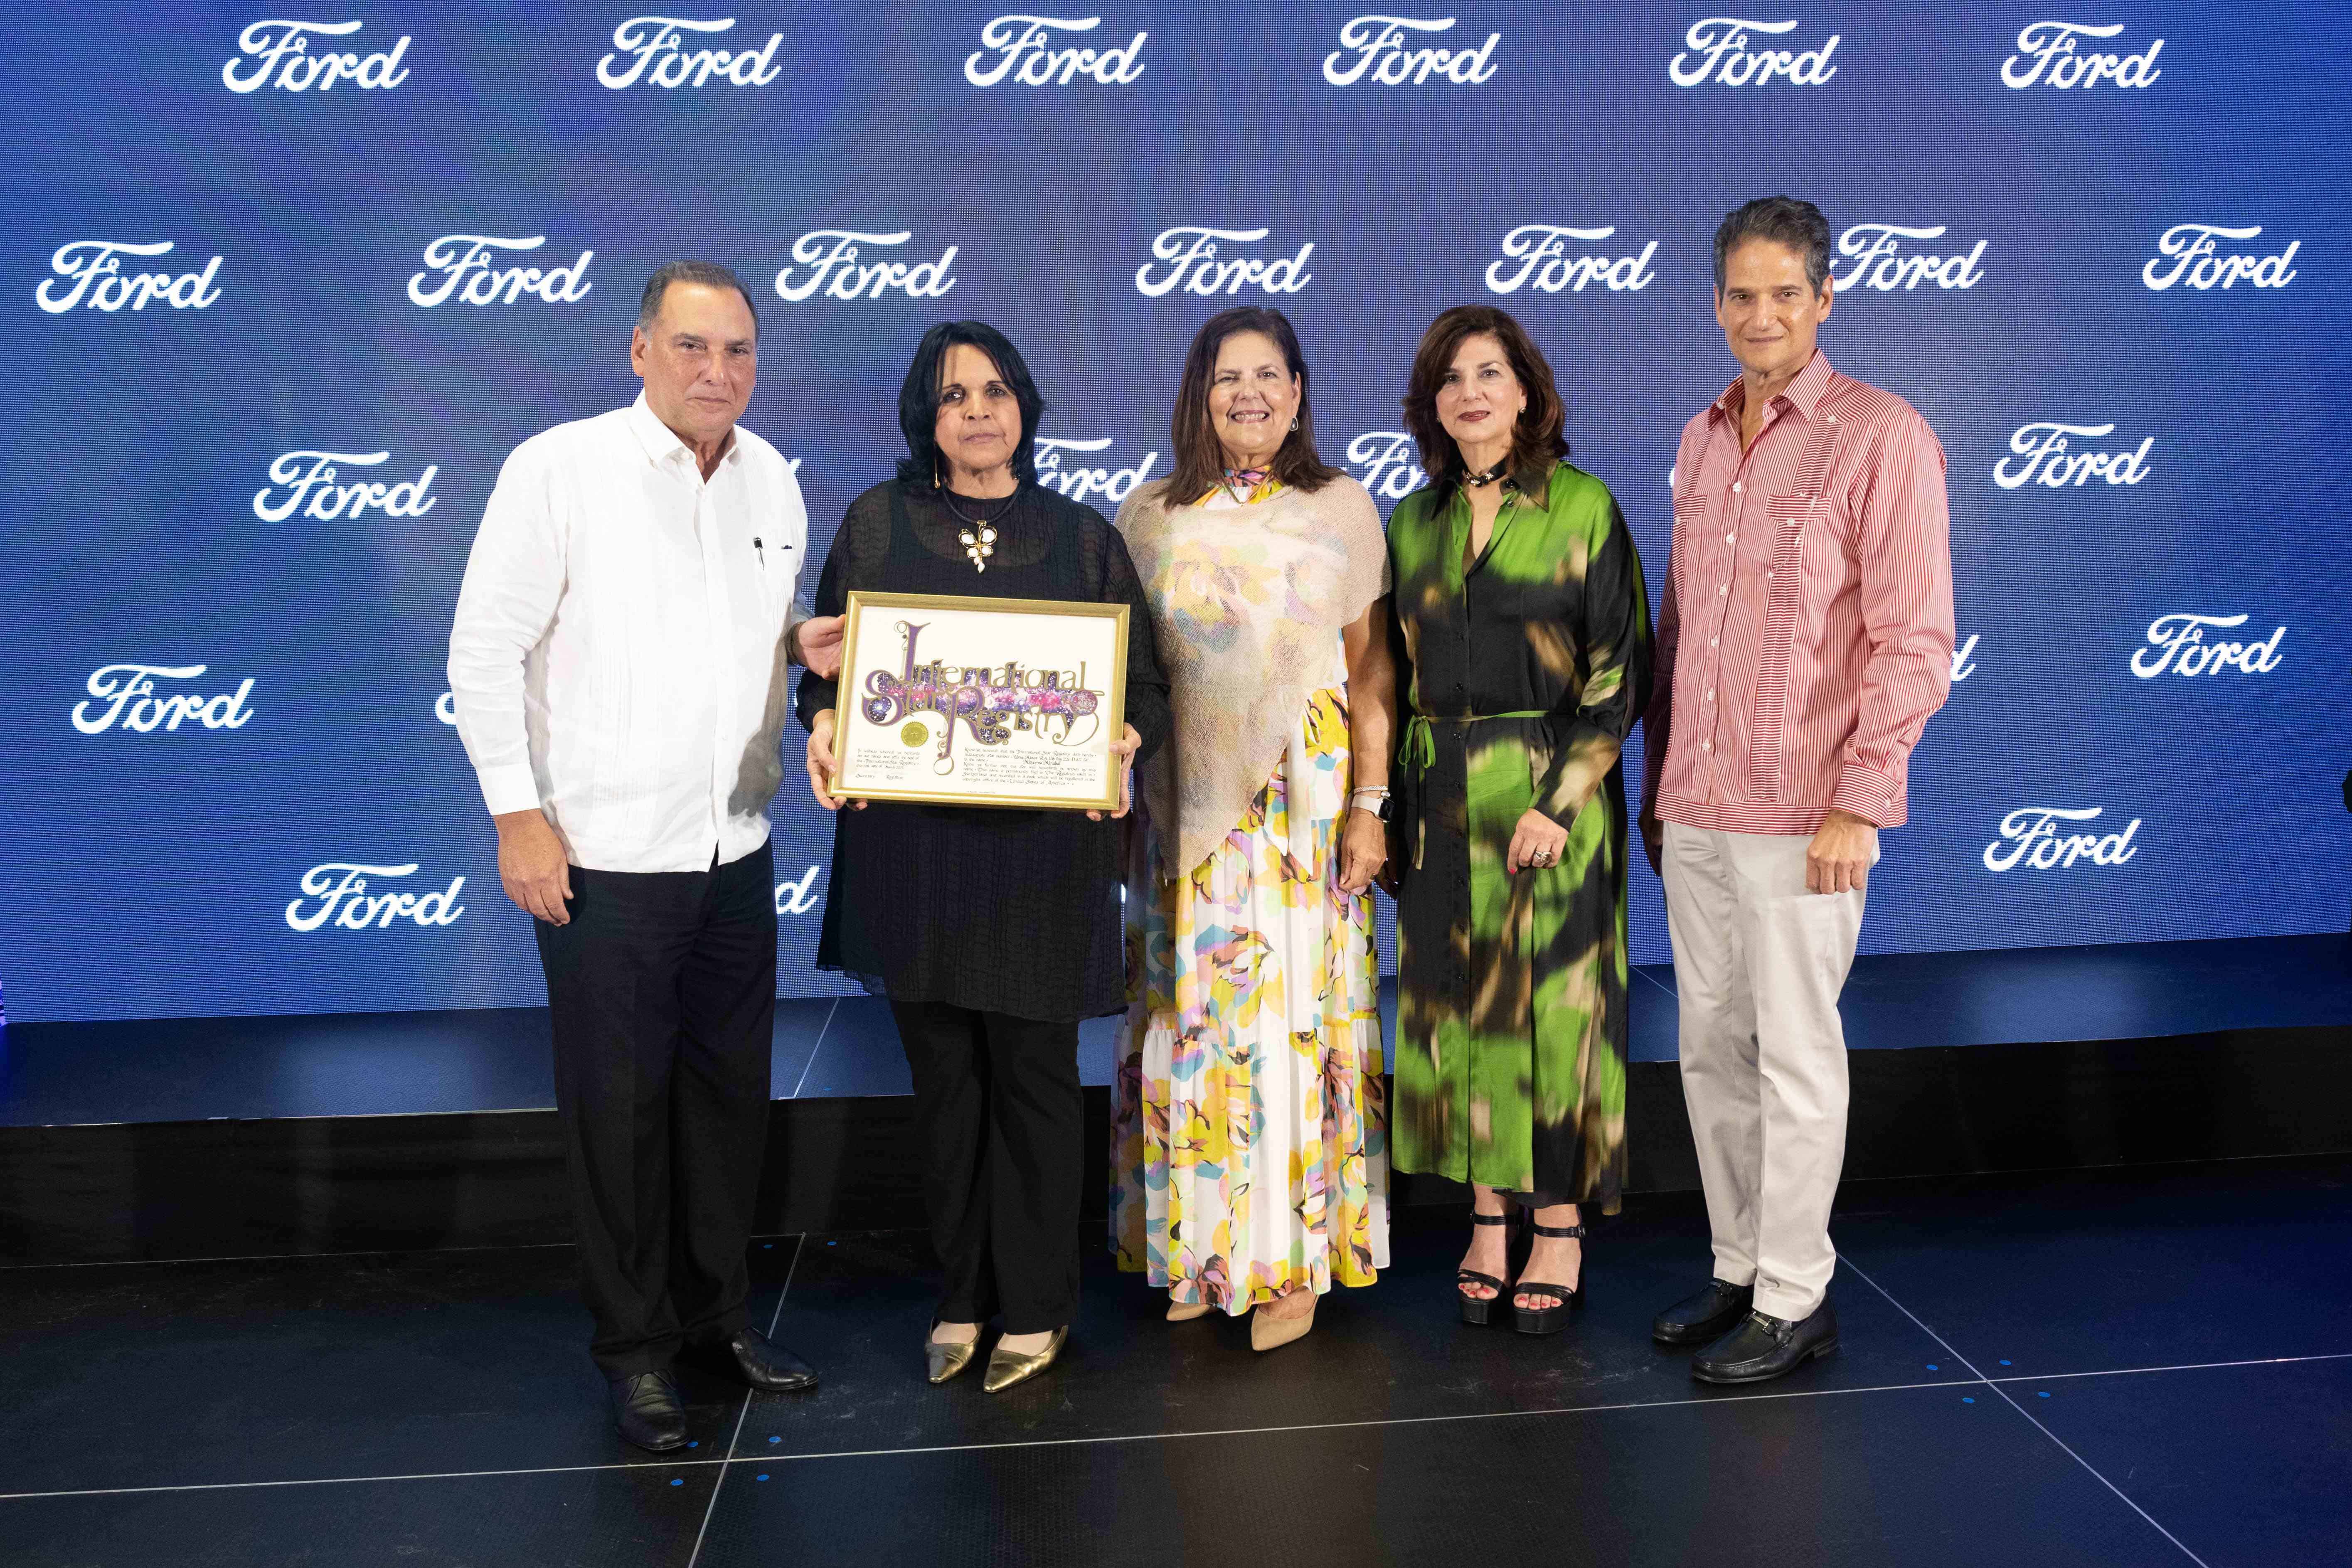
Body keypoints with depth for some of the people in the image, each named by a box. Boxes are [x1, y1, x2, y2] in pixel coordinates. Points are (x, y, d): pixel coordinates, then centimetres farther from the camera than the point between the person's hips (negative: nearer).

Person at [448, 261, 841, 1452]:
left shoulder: (771, 477, 7)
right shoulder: (557, 469, -9)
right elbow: (483, 651, -8)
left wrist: (805, 638, -2)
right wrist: (518, 815, -12)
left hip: (736, 851, 5)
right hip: (601, 858, -5)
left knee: (730, 1089, 15)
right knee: (618, 1105, 5)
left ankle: (719, 1310, 33)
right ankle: (635, 1346, 23)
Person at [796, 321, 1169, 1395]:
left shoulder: (1080, 537, 5)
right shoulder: (878, 523, 6)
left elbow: (1144, 683, 4)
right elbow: (826, 661, 8)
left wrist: (1121, 740, -16)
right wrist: (823, 724, -13)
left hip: (1041, 843, -1)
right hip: (911, 836, 1)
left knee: (1031, 1072, 5)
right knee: (942, 1073, 10)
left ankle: (1035, 1305, 22)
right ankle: (961, 1293, 28)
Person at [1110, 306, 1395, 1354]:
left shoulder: (1341, 511, 4)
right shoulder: (1150, 518, 7)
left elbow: (1372, 674, 2)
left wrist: (1370, 805, -4)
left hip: (1301, 806, -2)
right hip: (1185, 804, 2)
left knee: (1292, 1014, -2)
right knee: (1188, 1014, 5)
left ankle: (1293, 1259, 10)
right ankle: (1198, 1244, 19)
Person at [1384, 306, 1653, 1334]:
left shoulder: (1583, 507, -4)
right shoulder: (1414, 522, 10)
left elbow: (1621, 671, -8)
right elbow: (1394, 676, 13)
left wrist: (1561, 801, -16)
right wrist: (1388, 804, 6)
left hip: (1551, 797, -4)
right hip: (1440, 804, 5)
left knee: (1555, 1006, 1)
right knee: (1458, 1005, 8)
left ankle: (1559, 1232, 14)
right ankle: (1488, 1221, 21)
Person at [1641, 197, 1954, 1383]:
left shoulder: (1882, 436, -6)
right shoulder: (1700, 441, 13)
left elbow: (1914, 641, -10)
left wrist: (1858, 804, -14)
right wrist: (1658, 778, 15)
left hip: (1802, 813, -6)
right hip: (1693, 808, 6)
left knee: (1795, 1054, 2)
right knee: (1710, 1048, 11)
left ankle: (1795, 1302, 15)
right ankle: (1739, 1272, 25)